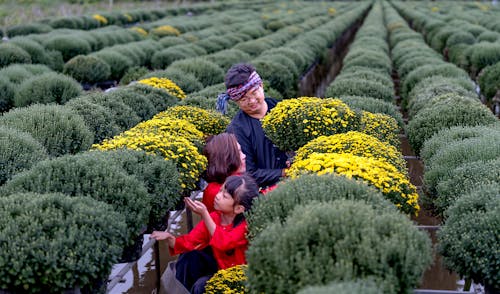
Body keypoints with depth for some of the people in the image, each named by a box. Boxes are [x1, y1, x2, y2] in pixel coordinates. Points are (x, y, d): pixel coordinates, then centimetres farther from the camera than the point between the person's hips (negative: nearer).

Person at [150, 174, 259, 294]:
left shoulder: (246, 225, -25)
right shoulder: (212, 217, -8)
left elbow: (223, 244, -40)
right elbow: (189, 242, -10)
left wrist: (204, 214, -41)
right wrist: (169, 238, -31)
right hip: (216, 264, 6)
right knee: (188, 256, -16)